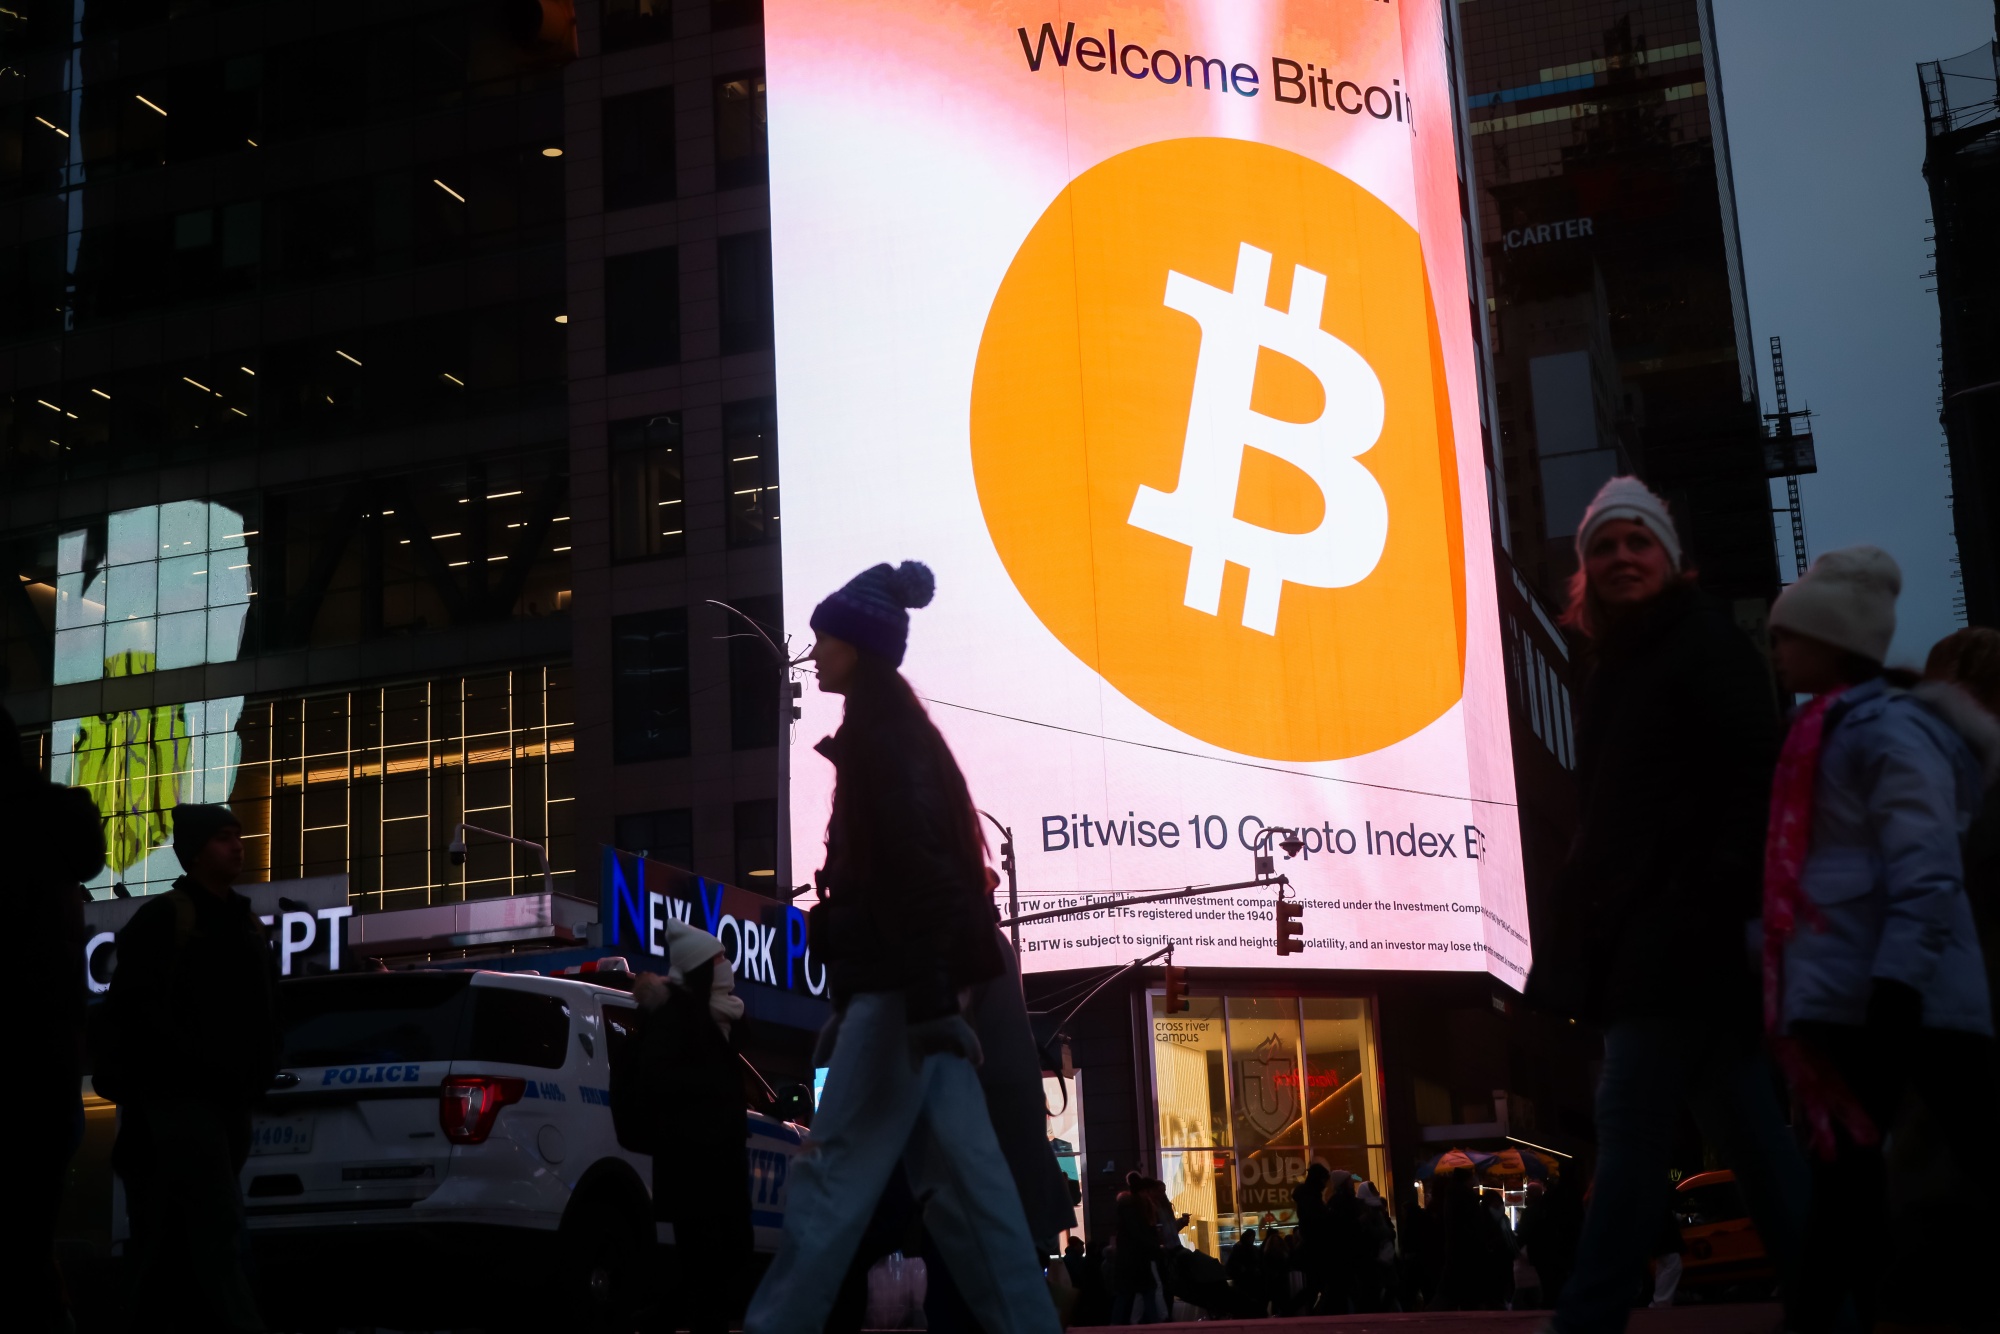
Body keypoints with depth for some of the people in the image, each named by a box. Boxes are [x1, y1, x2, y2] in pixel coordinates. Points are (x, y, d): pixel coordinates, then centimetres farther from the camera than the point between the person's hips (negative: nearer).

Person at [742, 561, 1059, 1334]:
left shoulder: (875, 728, -9)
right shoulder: (898, 725, 20)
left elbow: (905, 861, -19)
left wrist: (926, 999, -24)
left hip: (901, 981, -10)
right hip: (918, 982, 10)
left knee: (838, 1167, -7)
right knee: (957, 1176, 6)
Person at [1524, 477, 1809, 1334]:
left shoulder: (1704, 644, -5)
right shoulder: (1617, 661, 19)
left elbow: (1753, 780, -15)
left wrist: (1721, 900, -24)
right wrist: (1587, 922, 13)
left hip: (1685, 928, -9)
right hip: (1635, 929, 9)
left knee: (1630, 1122, -10)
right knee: (1744, 1127, 10)